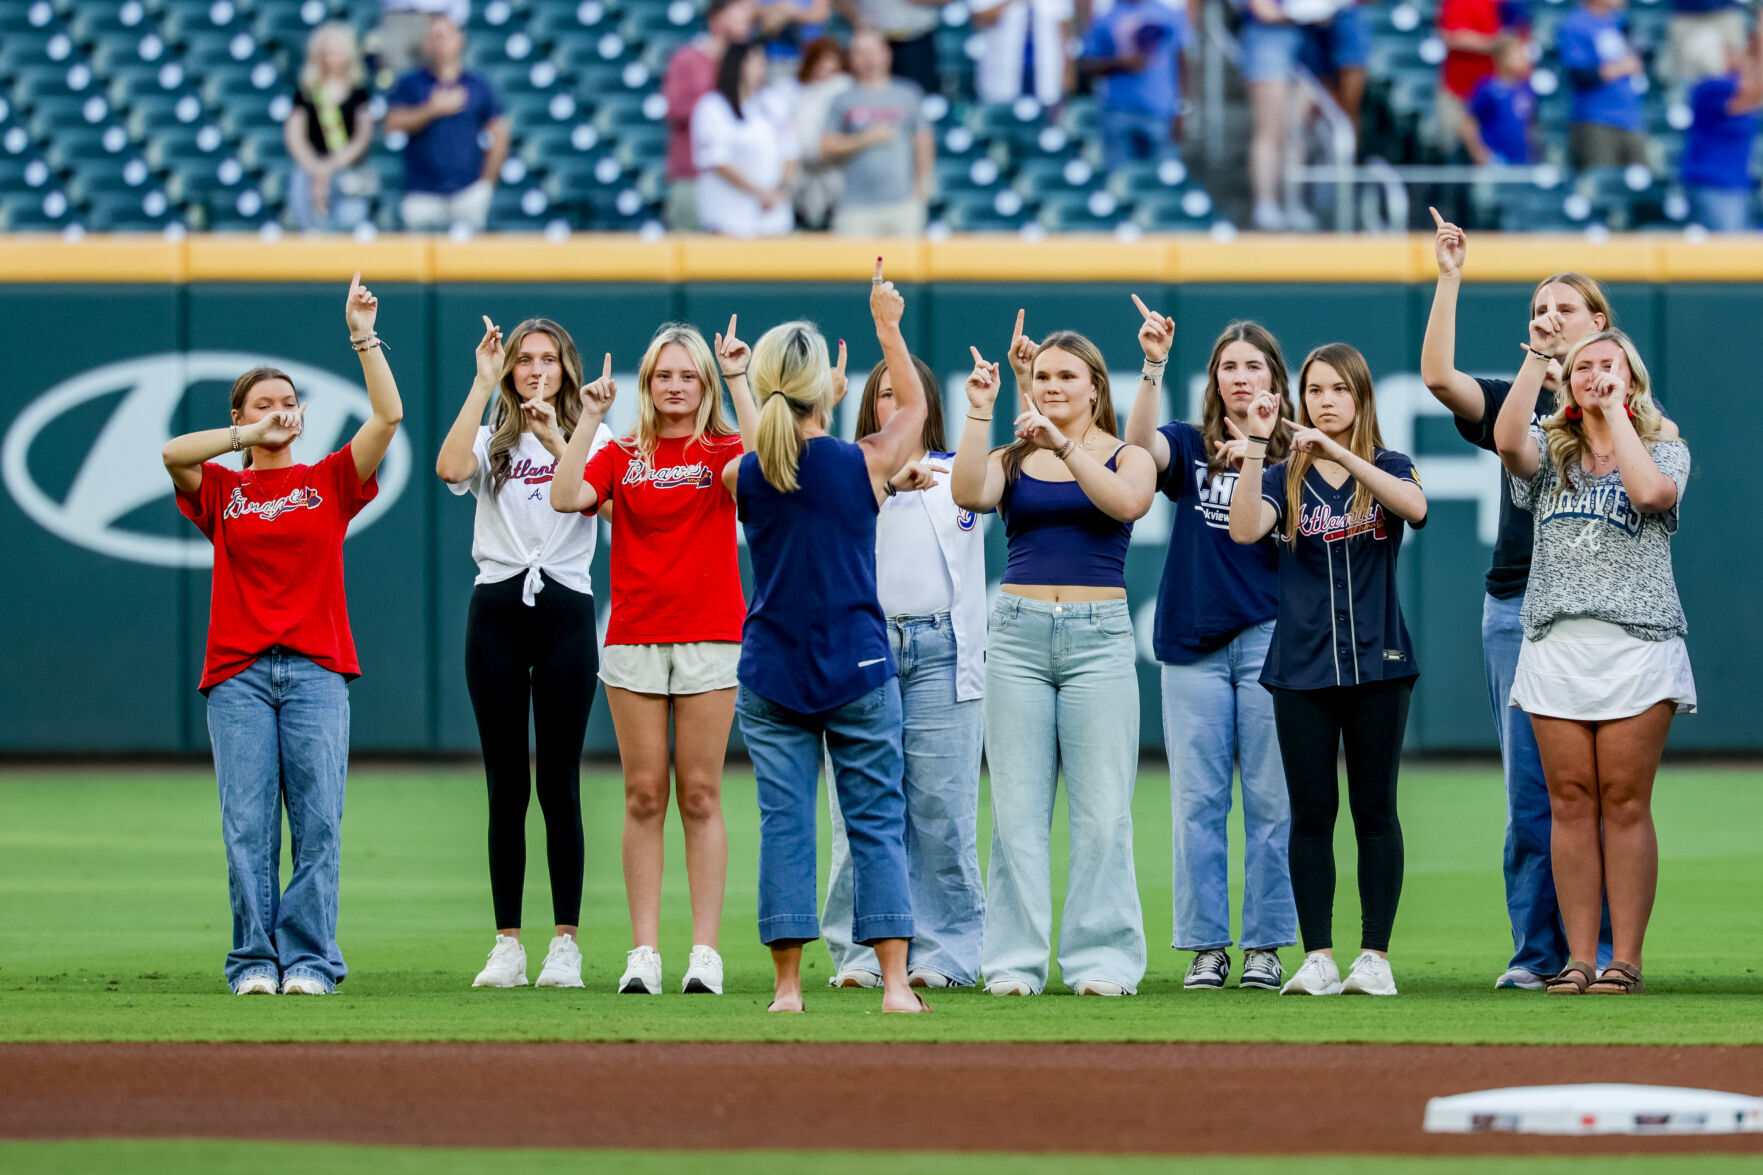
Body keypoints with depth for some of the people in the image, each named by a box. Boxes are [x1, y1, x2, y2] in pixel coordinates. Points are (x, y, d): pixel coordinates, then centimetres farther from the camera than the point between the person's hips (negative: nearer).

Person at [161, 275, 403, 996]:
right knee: (247, 822, -6)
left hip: (316, 670, 0)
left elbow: (388, 416, 1)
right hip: (238, 670, 0)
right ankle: (255, 960, -3)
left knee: (317, 821, -7)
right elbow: (174, 454, -7)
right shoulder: (220, 490, 12)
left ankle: (310, 959, -4)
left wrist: (364, 338, -6)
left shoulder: (328, 483, 12)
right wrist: (251, 437, -10)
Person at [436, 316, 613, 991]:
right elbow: (450, 469, -13)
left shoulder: (591, 437, 7)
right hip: (497, 606, 1)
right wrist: (482, 385, -12)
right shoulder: (492, 438, 10)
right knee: (505, 783, 1)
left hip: (565, 608, -1)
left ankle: (566, 943, 2)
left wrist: (555, 440, -22)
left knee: (559, 781, -2)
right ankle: (507, 943, 4)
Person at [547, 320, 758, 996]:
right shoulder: (620, 457, 9)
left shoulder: (719, 453, 5)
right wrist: (588, 419, -8)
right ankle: (643, 951, 1)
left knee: (700, 794, -2)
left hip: (709, 636, -2)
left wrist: (739, 381, -16)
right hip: (634, 637, 2)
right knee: (644, 794, 1)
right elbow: (566, 498, -7)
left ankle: (705, 951, -1)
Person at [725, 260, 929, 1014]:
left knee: (784, 823, 3)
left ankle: (787, 984, 1)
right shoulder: (864, 464, -8)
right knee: (876, 822, 3)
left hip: (772, 672, 1)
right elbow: (913, 405, 12)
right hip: (858, 669, -1)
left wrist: (816, 402, 32)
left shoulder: (744, 476, -4)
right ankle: (894, 981, -2)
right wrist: (887, 325, 23)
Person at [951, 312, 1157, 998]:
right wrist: (979, 414, -16)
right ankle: (1015, 960, 3)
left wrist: (1063, 445, -25)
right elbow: (967, 494, -9)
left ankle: (1102, 959, 0)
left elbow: (1127, 502, -15)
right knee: (1017, 807, -1)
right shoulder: (1012, 460, 11)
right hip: (1018, 633, 2)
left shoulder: (1127, 458, 7)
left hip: (1099, 638, -2)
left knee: (1101, 809, -4)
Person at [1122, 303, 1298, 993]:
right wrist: (1154, 366, -25)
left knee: (1270, 800, -2)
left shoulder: (1290, 456, 6)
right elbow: (1140, 442, -11)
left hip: (1266, 639, -1)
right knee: (1197, 800, 1)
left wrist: (1253, 461, -20)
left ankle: (1265, 947, 3)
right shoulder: (1190, 448, 10)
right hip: (1192, 642, 2)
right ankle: (1205, 948, 5)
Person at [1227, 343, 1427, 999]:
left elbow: (1414, 505, -18)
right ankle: (1318, 959, 3)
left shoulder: (1387, 469, 6)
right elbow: (1245, 529, -12)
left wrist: (1341, 454, -25)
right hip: (1303, 667, 1)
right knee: (1311, 813, 0)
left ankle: (1375, 957, 3)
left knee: (1374, 810, 0)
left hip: (1376, 662, -1)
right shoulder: (1285, 478, 8)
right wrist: (1256, 445, -18)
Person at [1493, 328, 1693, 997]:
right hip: (1556, 640, 2)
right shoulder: (1550, 450, 14)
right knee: (1571, 801, 0)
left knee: (1625, 802, -5)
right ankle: (1579, 959, 2)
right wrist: (1539, 354, -11)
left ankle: (1626, 960, -3)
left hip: (1637, 640, -2)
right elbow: (1508, 442, -9)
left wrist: (1617, 411, -4)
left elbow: (1651, 490, -14)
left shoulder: (1665, 448, 9)